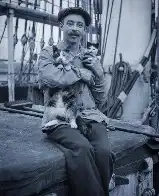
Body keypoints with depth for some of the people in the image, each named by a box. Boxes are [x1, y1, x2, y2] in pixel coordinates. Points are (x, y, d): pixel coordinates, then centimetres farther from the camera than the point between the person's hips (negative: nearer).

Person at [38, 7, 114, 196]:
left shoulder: (92, 58, 18)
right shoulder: (48, 53, 9)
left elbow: (101, 100, 17)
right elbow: (49, 78, -17)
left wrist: (98, 73, 0)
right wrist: (83, 73, -5)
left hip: (90, 116, 3)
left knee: (103, 151, -26)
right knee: (82, 148, -32)